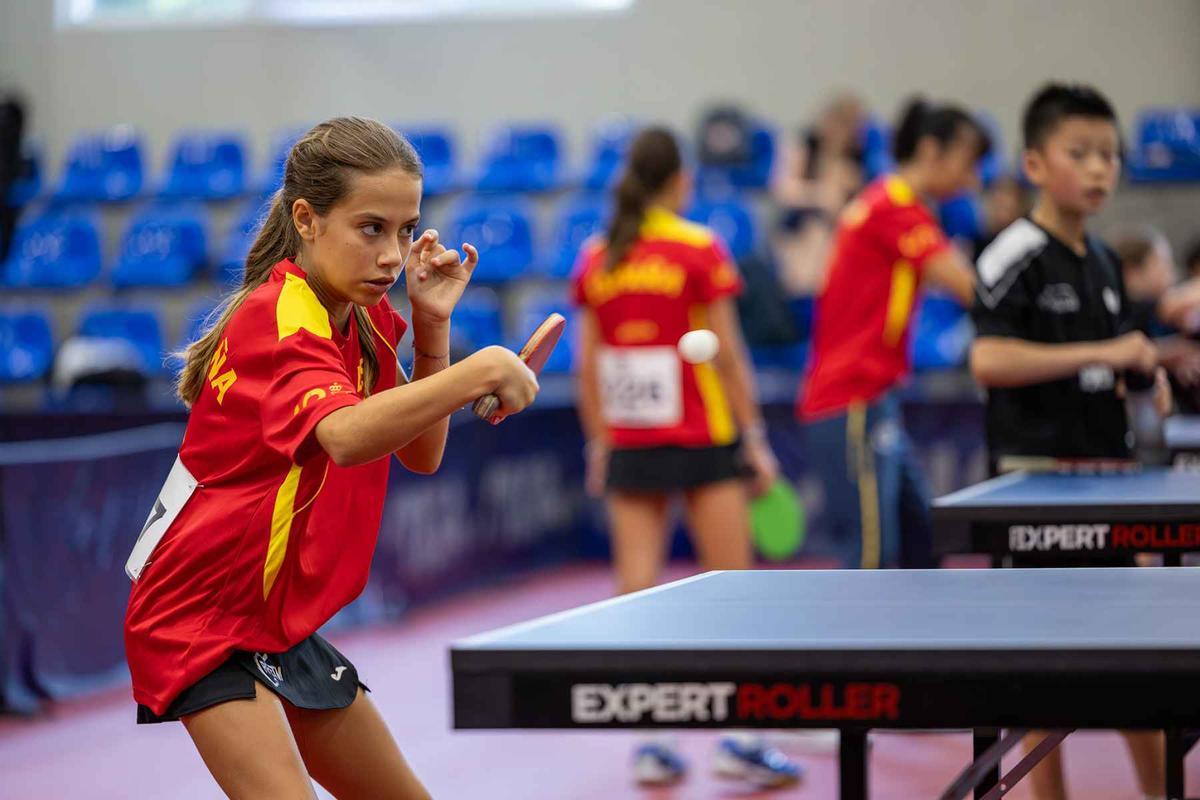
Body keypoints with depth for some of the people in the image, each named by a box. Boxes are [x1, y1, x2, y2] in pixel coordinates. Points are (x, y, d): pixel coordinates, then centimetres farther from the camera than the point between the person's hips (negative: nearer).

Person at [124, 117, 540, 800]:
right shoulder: (280, 315, -23)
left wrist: (433, 326, -4)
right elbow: (346, 436, -43)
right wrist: (481, 372, -51)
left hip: (283, 626, 9)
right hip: (200, 619, -9)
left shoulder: (361, 319, 4)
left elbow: (421, 454, 8)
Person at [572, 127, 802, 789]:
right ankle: (738, 738, -1)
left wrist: (599, 441, 17)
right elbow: (727, 356, -7)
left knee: (638, 586, 3)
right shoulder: (699, 250, -7)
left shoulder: (596, 259, 6)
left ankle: (648, 743, 2)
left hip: (628, 444, 4)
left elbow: (587, 365, 8)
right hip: (702, 437, -4)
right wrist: (755, 438, -2)